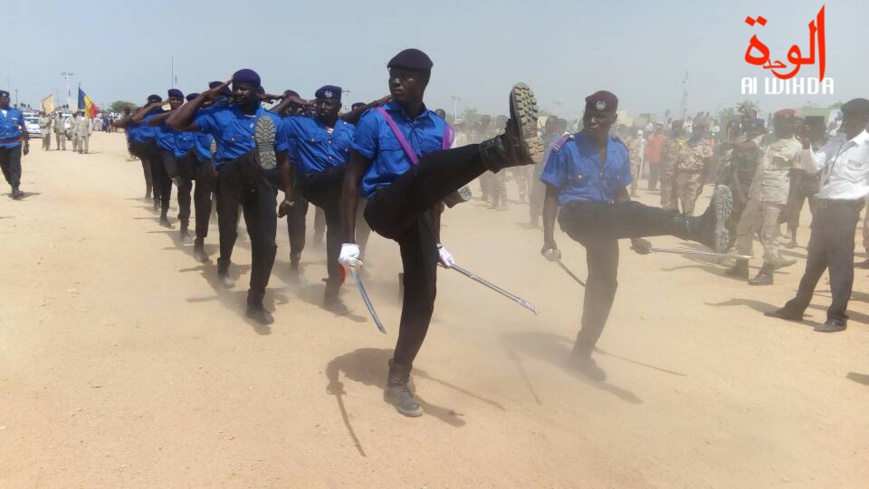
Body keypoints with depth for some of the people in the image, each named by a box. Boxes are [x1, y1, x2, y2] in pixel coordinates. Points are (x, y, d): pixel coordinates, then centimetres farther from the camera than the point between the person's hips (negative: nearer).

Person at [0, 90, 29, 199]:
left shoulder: (17, 112, 6)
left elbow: (23, 129, 9)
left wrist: (26, 144, 4)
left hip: (15, 143, -1)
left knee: (15, 167, -11)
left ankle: (15, 189, -16)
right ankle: (14, 187, 22)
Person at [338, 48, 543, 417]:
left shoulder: (439, 128, 12)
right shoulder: (375, 121, 0)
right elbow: (352, 181, -2)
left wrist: (437, 243, 19)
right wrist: (349, 241, -9)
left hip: (416, 215, 5)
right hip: (384, 208, -5)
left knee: (423, 295, -3)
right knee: (427, 167, -32)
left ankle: (398, 381, 12)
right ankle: (505, 148, -63)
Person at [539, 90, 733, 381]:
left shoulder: (619, 151, 11)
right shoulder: (566, 147, -4)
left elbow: (621, 194, 17)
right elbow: (552, 194, -5)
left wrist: (634, 236, 13)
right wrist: (549, 238, -11)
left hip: (604, 223, 7)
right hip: (577, 215, -6)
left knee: (605, 284, 6)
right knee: (632, 212, -32)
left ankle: (582, 353, 21)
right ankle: (699, 227, -60)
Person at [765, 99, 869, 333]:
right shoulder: (837, 140, 12)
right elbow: (813, 164, 8)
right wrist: (807, 146, -7)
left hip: (845, 209, -7)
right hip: (824, 206, 7)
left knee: (840, 264, -3)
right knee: (814, 261, 15)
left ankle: (837, 317, 5)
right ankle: (795, 308, 24)